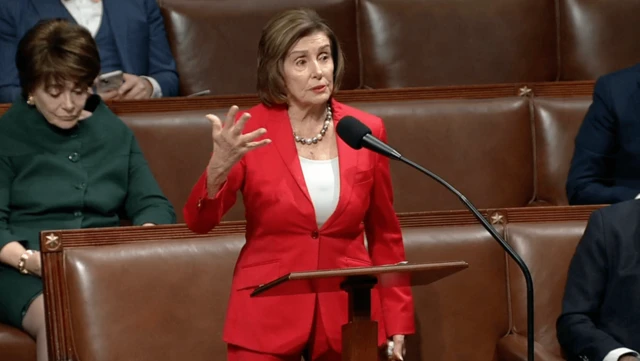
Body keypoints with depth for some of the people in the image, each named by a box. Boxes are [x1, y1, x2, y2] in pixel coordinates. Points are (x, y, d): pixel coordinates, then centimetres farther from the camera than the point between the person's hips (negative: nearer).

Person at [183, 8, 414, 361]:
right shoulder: (249, 131, -5)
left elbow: (385, 235, 9)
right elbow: (198, 222, -12)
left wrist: (397, 325, 5)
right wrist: (219, 167, -31)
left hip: (350, 316, 2)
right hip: (267, 318, -2)